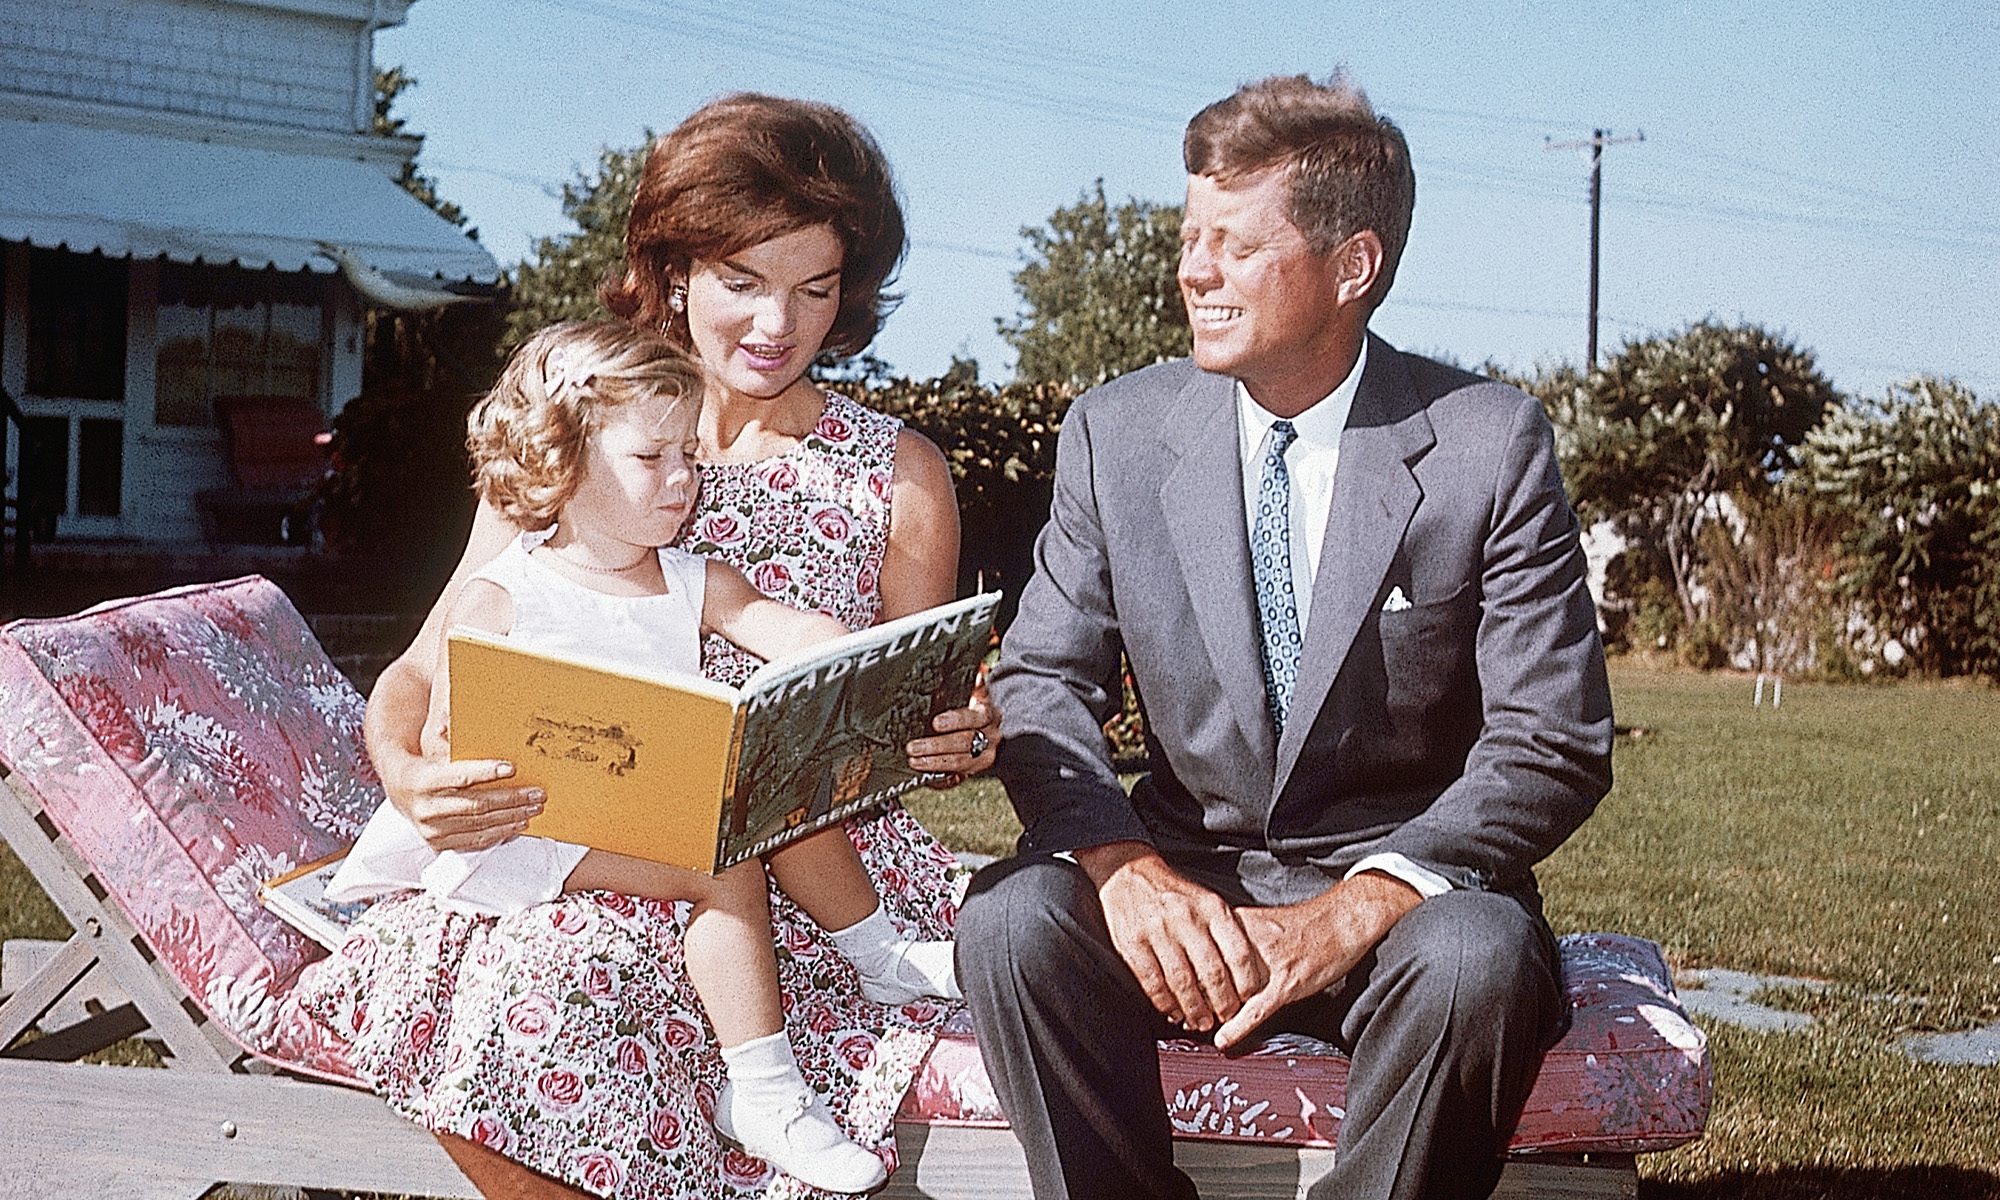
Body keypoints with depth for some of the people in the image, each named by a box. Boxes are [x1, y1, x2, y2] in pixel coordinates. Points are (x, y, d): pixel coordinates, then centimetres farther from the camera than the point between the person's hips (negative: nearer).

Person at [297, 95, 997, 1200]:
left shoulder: (899, 476, 6)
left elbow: (907, 720, 12)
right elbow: (421, 670, 4)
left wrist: (959, 738, -13)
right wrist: (405, 770, -19)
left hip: (806, 856, -2)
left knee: (551, 978, -32)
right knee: (478, 979, -30)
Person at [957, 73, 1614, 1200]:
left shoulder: (1492, 445, -7)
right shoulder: (1116, 433, 2)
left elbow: (1554, 744, -9)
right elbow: (1045, 679, 1)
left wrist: (1356, 909, -24)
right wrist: (1122, 864, -21)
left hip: (1401, 882, -2)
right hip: (1184, 867, 2)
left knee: (1476, 962, -35)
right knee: (1012, 920, -28)